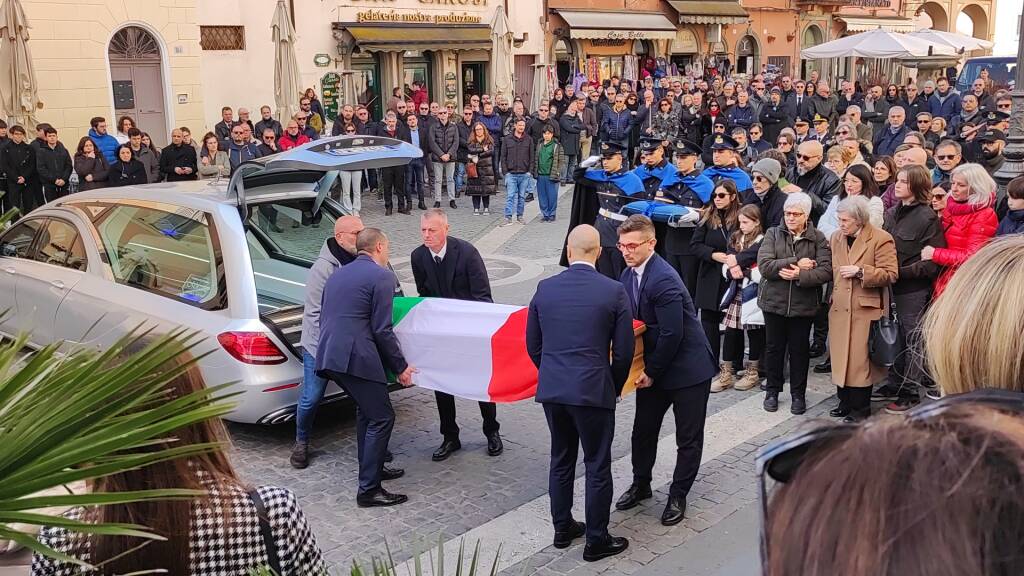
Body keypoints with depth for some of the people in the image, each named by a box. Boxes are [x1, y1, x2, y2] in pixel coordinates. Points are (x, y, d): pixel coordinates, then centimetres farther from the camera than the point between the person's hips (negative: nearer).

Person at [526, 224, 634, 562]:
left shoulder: (545, 289, 0)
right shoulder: (614, 292, -9)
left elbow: (533, 346, 7)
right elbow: (623, 351, -6)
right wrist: (615, 388, 11)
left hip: (551, 389, 4)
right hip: (593, 391, -4)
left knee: (561, 460, 19)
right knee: (597, 467, 8)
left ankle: (562, 528, 31)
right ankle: (596, 540, 18)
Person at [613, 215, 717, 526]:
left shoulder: (663, 280, -26)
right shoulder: (628, 275, 1)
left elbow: (672, 334, -25)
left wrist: (652, 372, -15)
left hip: (687, 368, -7)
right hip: (652, 366, 8)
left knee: (688, 439, 7)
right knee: (642, 430, 16)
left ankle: (678, 495, 23)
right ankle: (641, 484, 36)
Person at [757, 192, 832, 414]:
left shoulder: (818, 239, -1)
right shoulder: (773, 234, 1)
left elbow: (826, 271, -13)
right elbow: (764, 265, -13)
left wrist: (799, 275, -23)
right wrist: (796, 263, -17)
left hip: (803, 304, -1)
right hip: (774, 302, 1)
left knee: (799, 349, 10)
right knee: (774, 347, 12)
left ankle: (798, 394, 24)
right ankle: (772, 390, 28)